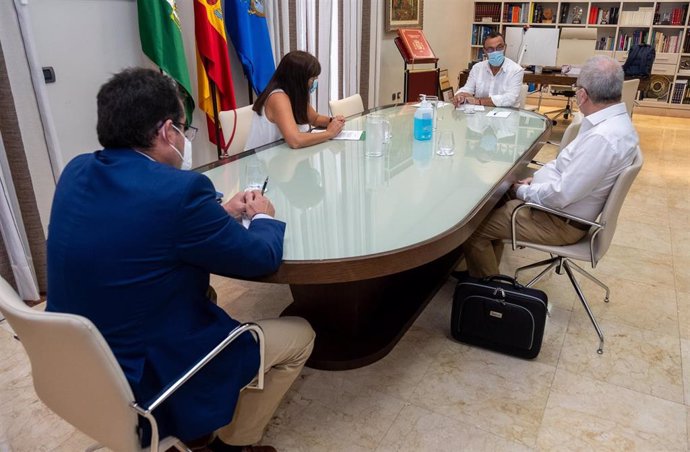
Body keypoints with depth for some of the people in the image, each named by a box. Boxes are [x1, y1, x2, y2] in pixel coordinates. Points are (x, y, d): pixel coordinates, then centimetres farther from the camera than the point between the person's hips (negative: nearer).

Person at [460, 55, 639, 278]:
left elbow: (560, 195, -29)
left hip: (562, 221, -10)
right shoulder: (615, 120, 2)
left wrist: (523, 191, -13)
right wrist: (536, 178, 5)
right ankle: (486, 272, 26)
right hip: (559, 205, 10)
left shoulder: (603, 137, -30)